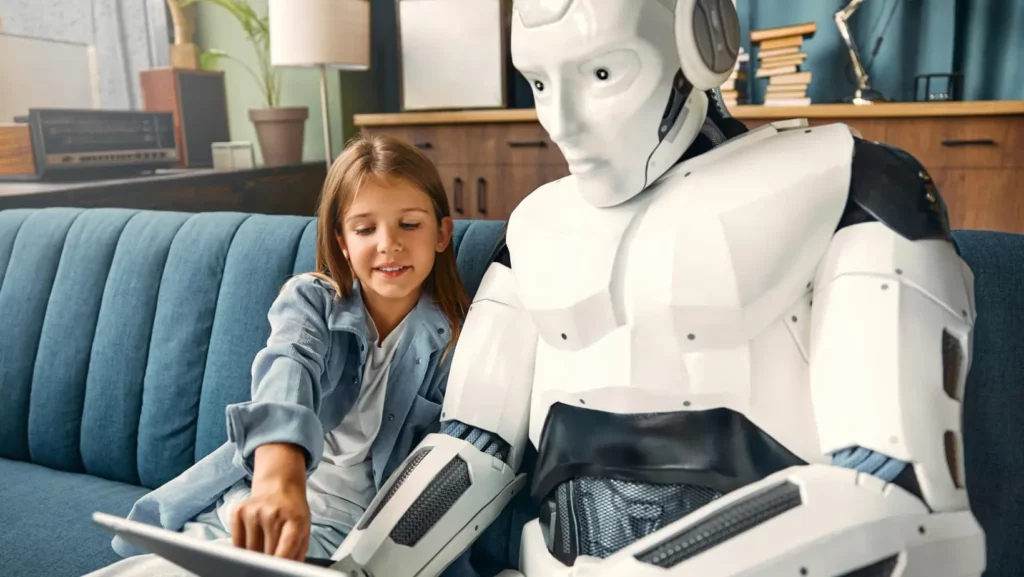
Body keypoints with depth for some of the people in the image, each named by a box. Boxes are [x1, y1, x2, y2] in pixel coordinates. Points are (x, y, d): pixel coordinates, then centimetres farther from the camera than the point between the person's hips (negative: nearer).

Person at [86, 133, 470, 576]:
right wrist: (280, 475, -40)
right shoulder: (310, 299, 3)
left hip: (335, 526, -2)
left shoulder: (454, 341, 1)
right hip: (245, 503, 3)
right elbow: (290, 370, -19)